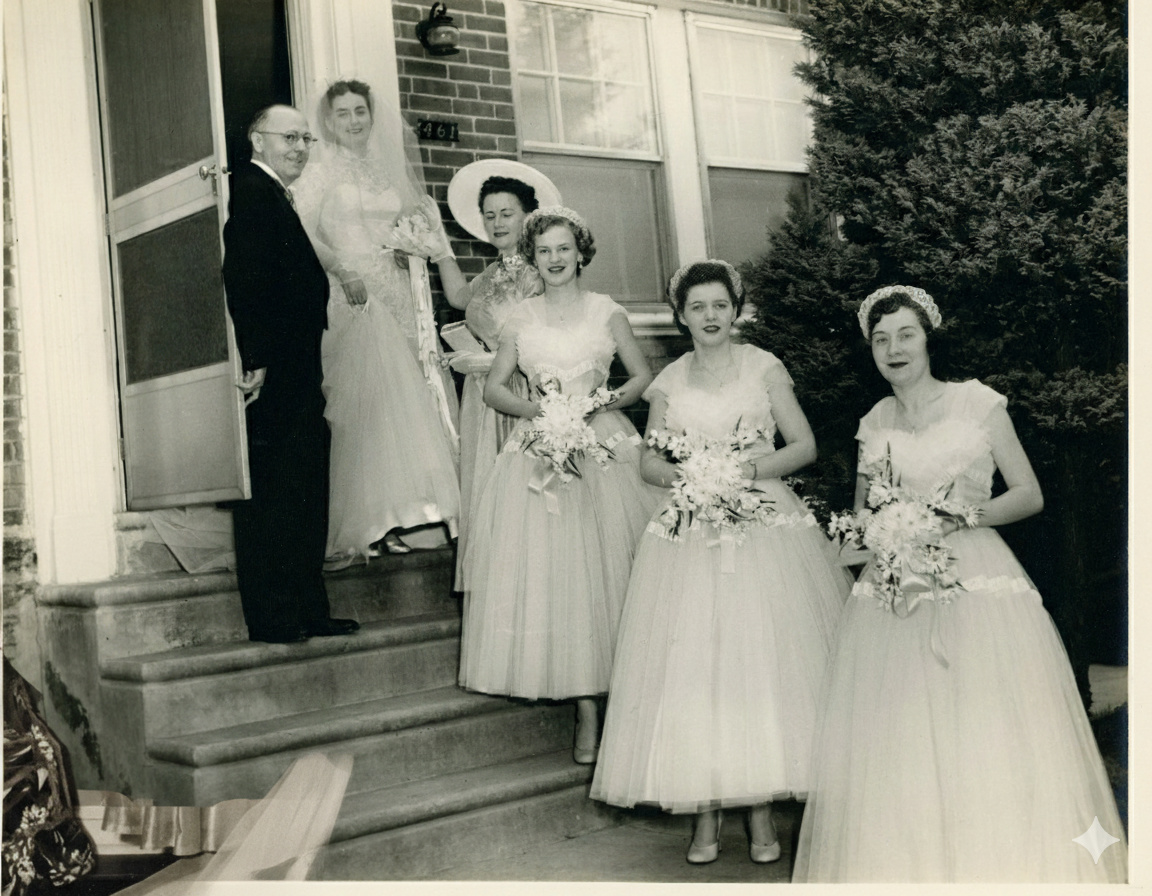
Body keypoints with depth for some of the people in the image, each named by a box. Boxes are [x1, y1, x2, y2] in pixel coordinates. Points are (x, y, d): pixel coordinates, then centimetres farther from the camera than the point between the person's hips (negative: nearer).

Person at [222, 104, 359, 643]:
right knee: (271, 497, -5)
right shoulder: (251, 190, -9)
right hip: (272, 378, -11)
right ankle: (272, 619, 2)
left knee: (305, 497, 13)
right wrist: (256, 360, -25)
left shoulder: (274, 196, 21)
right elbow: (244, 280, -20)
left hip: (293, 379, 11)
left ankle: (308, 613, 22)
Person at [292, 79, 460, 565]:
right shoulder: (322, 171, 3)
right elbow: (303, 233, -9)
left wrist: (410, 242, 0)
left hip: (399, 301, 5)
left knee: (405, 405, 0)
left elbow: (420, 223, 21)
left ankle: (389, 517, 6)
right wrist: (344, 271, -20)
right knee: (361, 405, -12)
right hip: (353, 299, -5)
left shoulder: (390, 168, 17)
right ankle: (353, 529, -10)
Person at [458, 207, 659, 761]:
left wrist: (601, 402, -9)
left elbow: (643, 377, 8)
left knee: (603, 569, -5)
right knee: (543, 566, -5)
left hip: (603, 448, -1)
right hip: (540, 450, 2)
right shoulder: (521, 319, 10)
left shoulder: (606, 312, 6)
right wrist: (535, 409, -9)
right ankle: (586, 703, 0)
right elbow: (494, 388, 10)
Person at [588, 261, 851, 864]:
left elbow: (804, 445, 3)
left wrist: (749, 467, -13)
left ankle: (762, 807, 6)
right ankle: (705, 809, 6)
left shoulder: (763, 367, 4)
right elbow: (649, 462, 12)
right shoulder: (669, 381, 10)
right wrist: (684, 476, -8)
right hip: (689, 535, 2)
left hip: (764, 525, -1)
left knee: (764, 661, -4)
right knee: (691, 665, -3)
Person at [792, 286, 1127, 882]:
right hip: (894, 591, 3)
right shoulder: (874, 423, 12)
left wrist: (960, 516, -11)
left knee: (991, 744, -6)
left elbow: (1030, 496, 3)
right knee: (896, 749, 1)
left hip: (977, 583, -3)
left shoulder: (979, 403, 2)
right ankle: (904, 870, 14)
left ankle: (1002, 866, 10)